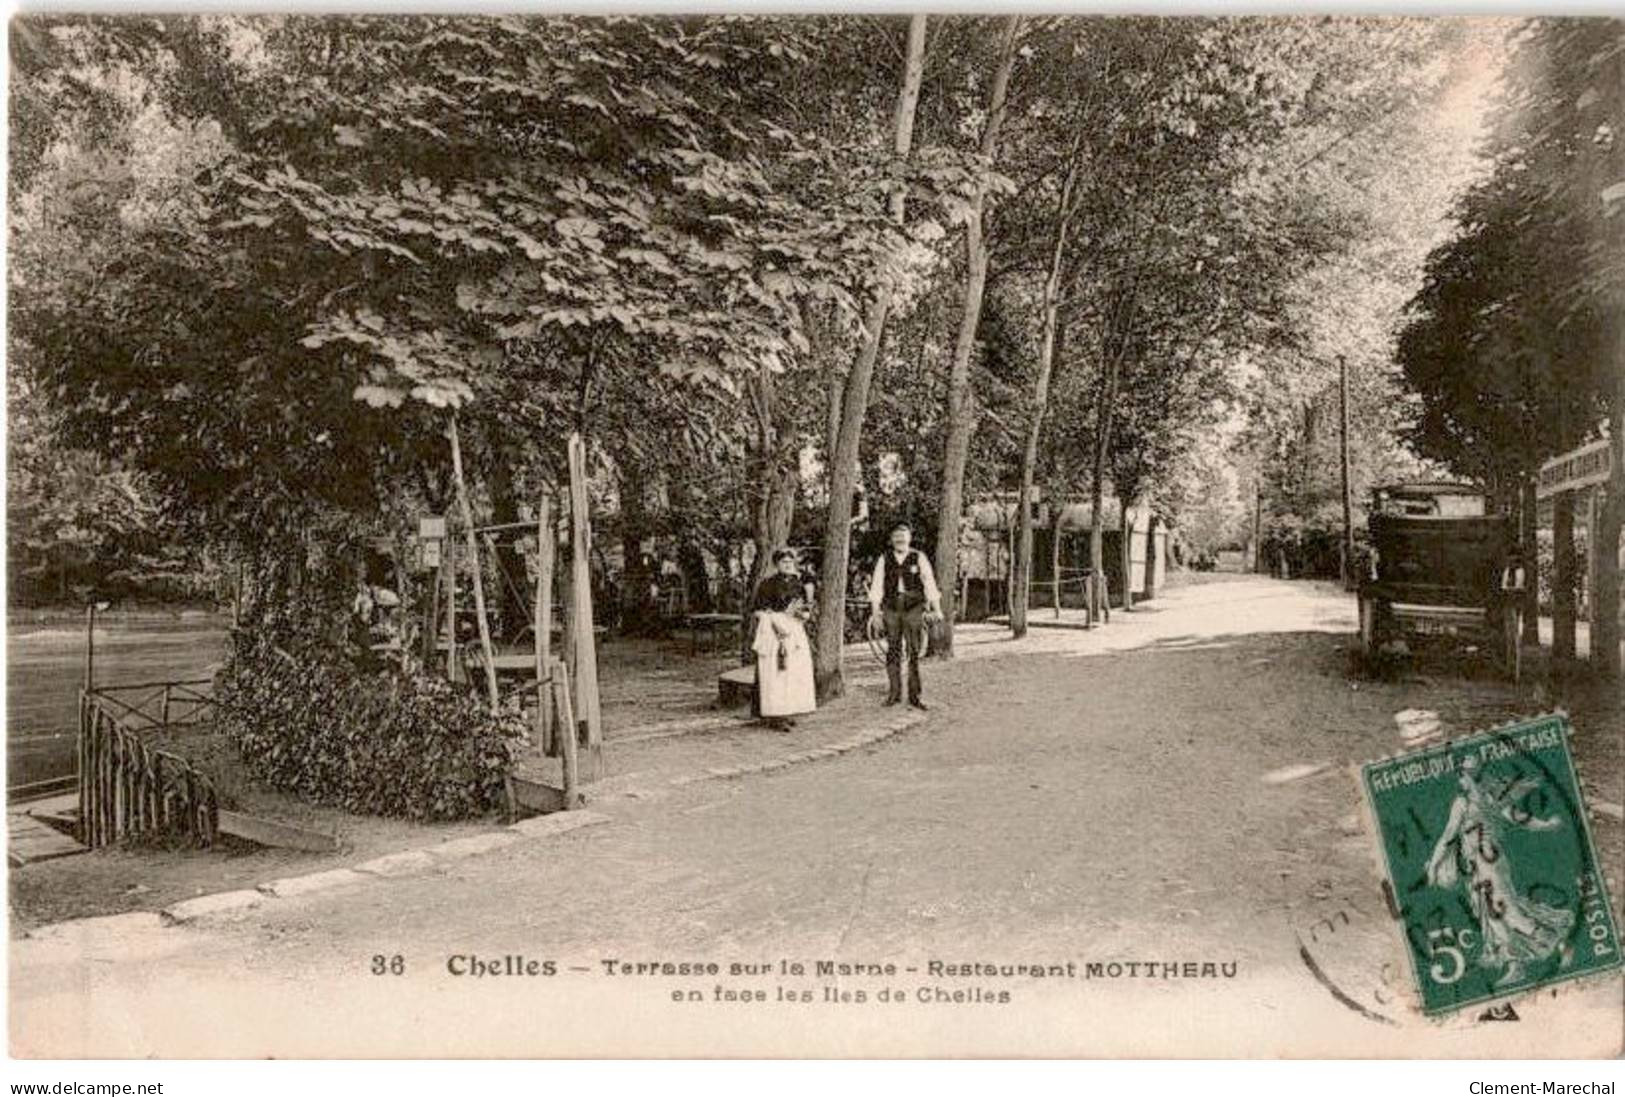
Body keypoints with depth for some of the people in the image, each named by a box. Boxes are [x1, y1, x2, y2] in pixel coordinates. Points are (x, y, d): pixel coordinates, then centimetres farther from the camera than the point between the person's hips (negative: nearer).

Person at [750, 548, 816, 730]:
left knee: (795, 672, 4)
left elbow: (805, 613, 15)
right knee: (774, 673, -8)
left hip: (794, 632, 6)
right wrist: (775, 621, -18)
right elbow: (759, 611, -5)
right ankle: (775, 715, -7)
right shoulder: (768, 584, -3)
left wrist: (802, 613, -8)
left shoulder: (798, 585, 12)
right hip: (772, 631, -6)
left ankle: (788, 713, 12)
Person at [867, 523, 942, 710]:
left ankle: (915, 694, 5)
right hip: (891, 609, 1)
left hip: (914, 608, -1)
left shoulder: (919, 558, 3)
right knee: (893, 651, 4)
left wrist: (937, 610, -7)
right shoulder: (884, 560, 7)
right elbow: (877, 586, 6)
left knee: (914, 652, -2)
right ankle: (894, 692, 13)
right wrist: (875, 613, -1)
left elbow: (929, 583, 0)